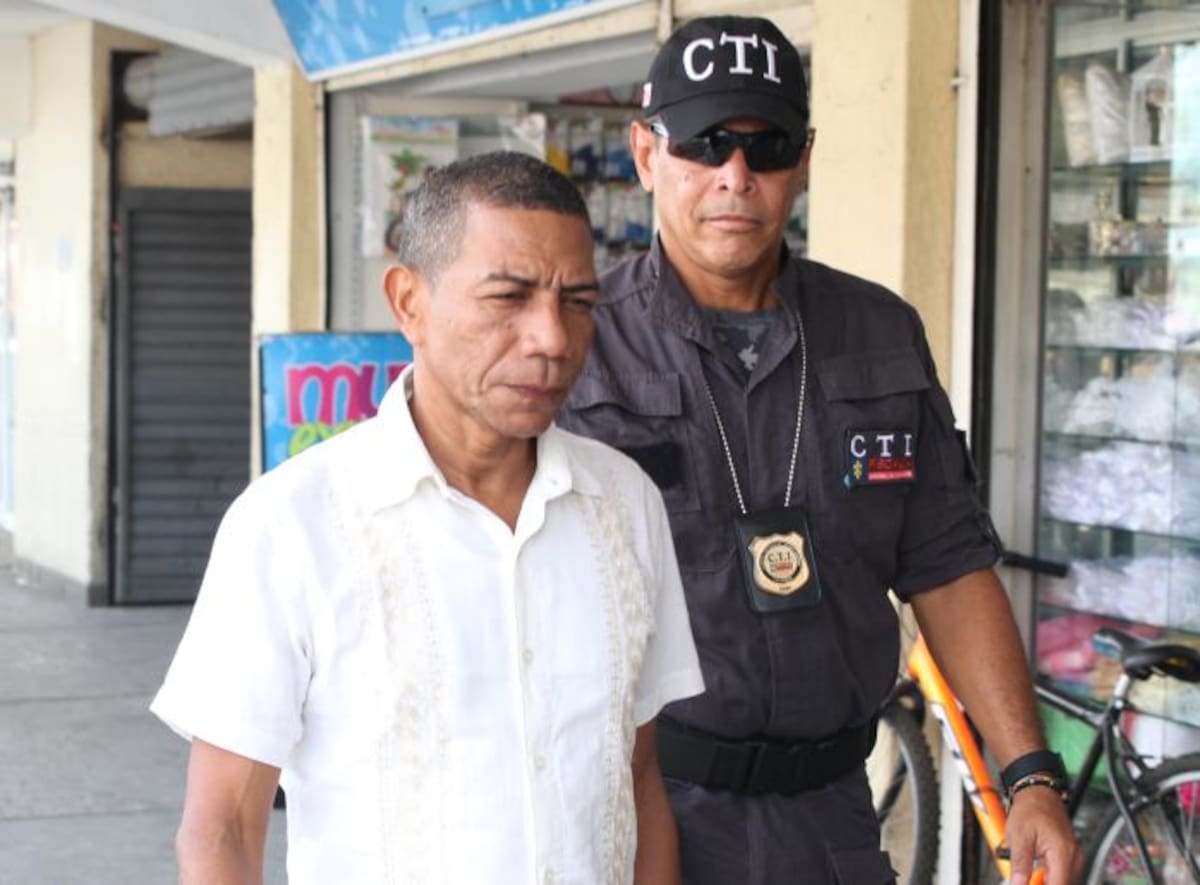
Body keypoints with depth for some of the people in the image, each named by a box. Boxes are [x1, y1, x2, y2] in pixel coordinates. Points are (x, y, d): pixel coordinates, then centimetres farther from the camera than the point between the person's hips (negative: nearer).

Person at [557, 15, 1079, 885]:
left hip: (829, 813, 4)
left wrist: (1032, 775, 1)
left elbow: (946, 569, 8)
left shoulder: (883, 336, 6)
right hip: (645, 808, -3)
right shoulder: (579, 347, -6)